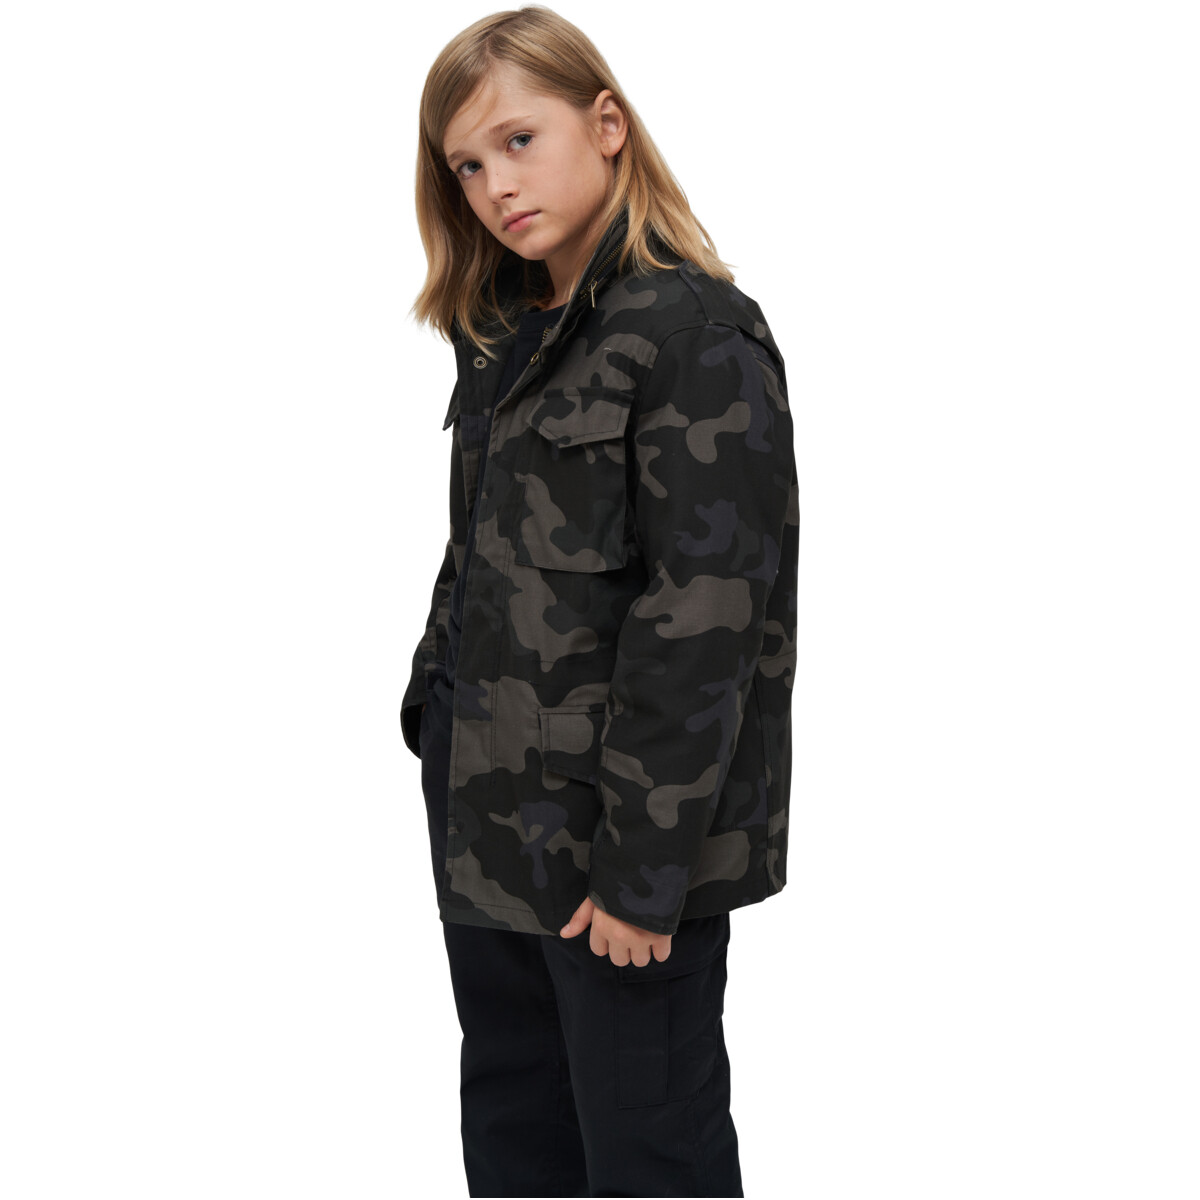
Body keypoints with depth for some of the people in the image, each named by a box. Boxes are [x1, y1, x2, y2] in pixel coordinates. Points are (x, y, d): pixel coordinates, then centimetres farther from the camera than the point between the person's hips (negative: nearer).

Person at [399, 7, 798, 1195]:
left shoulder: (695, 332, -15)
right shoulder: (507, 337, 12)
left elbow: (703, 617, -20)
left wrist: (643, 864, -20)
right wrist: (433, 719, 10)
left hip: (616, 840, -8)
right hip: (490, 826, 8)